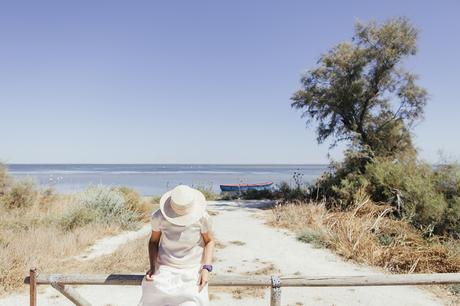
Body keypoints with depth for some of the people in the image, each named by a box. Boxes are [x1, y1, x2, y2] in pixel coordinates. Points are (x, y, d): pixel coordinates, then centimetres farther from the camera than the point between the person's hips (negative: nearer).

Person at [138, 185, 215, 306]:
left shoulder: (202, 217, -16)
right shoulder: (159, 217, -13)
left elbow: (209, 241, 0)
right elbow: (153, 241, 5)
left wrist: (206, 268, -10)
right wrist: (152, 267, -6)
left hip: (192, 270, -1)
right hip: (165, 269, 1)